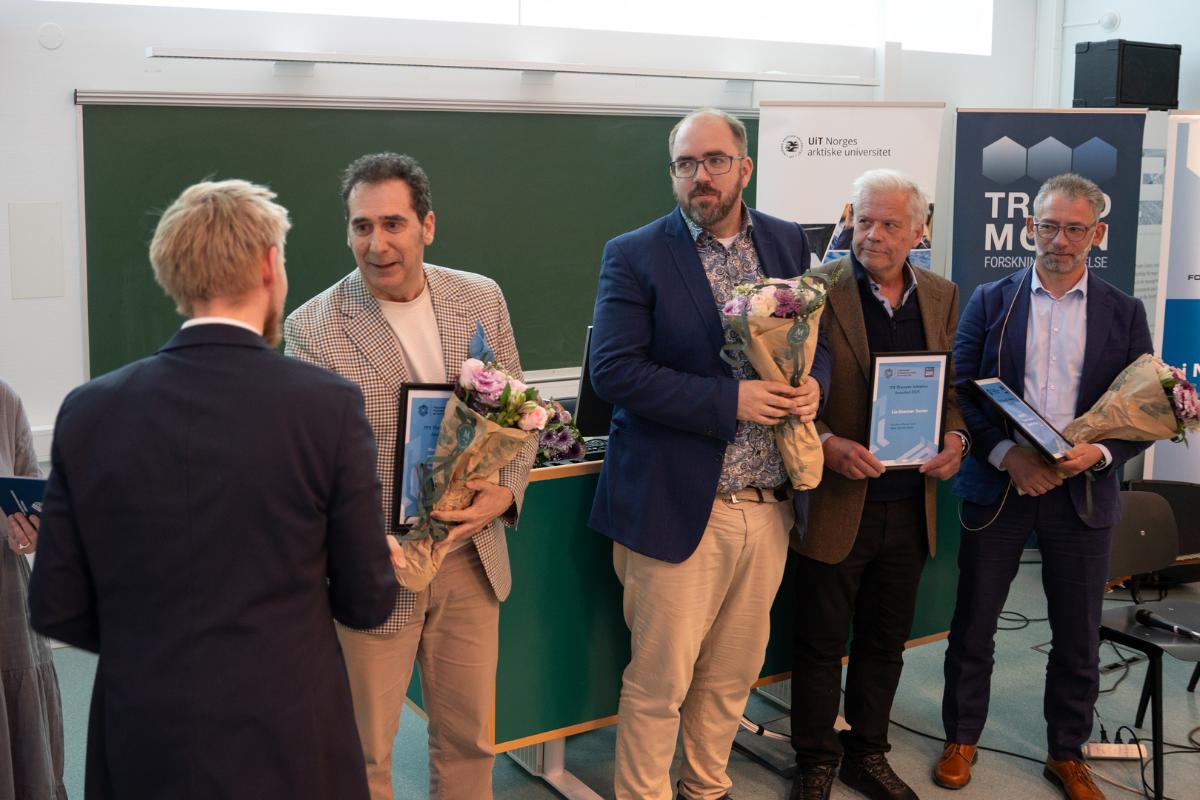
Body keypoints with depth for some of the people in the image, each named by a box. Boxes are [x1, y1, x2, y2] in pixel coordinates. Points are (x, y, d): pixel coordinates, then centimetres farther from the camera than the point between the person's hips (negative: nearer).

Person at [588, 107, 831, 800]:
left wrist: (814, 383, -8)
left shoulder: (789, 243, 8)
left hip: (769, 505, 5)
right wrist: (728, 400, -20)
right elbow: (614, 370, -14)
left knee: (733, 673, 18)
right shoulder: (635, 256, -6)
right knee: (659, 683, 3)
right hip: (679, 506, -5)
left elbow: (818, 338, 16)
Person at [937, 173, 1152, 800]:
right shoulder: (990, 302, 2)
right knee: (972, 627, 8)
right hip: (997, 487, -1)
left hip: (1083, 492, 1)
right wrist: (1008, 455, -16)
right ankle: (961, 739, 27)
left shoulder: (1123, 313, 4)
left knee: (1078, 639, 10)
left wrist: (1098, 454, -16)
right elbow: (959, 393, -2)